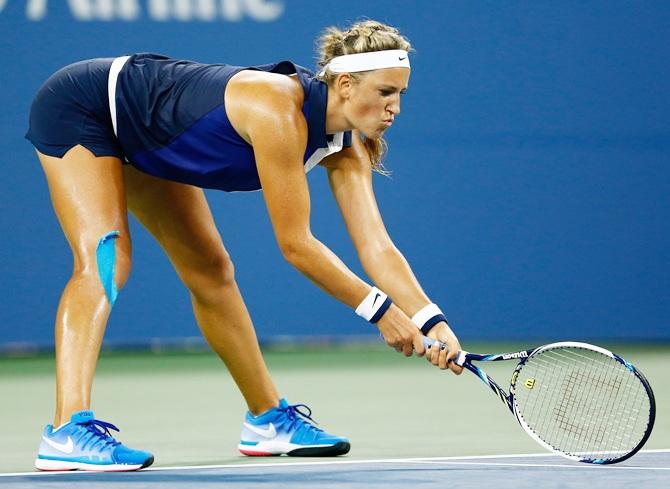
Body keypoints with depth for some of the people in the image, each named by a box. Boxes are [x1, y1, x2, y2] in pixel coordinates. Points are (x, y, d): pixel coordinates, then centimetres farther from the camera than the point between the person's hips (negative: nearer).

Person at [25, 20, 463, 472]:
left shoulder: (347, 148, -11)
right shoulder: (280, 109, -36)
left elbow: (376, 247, -14)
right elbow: (295, 243, -32)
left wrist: (432, 321, -26)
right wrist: (381, 309, -27)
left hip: (145, 144, 9)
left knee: (211, 272, 14)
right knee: (106, 259, -27)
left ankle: (268, 419, 28)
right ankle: (68, 431, -38)